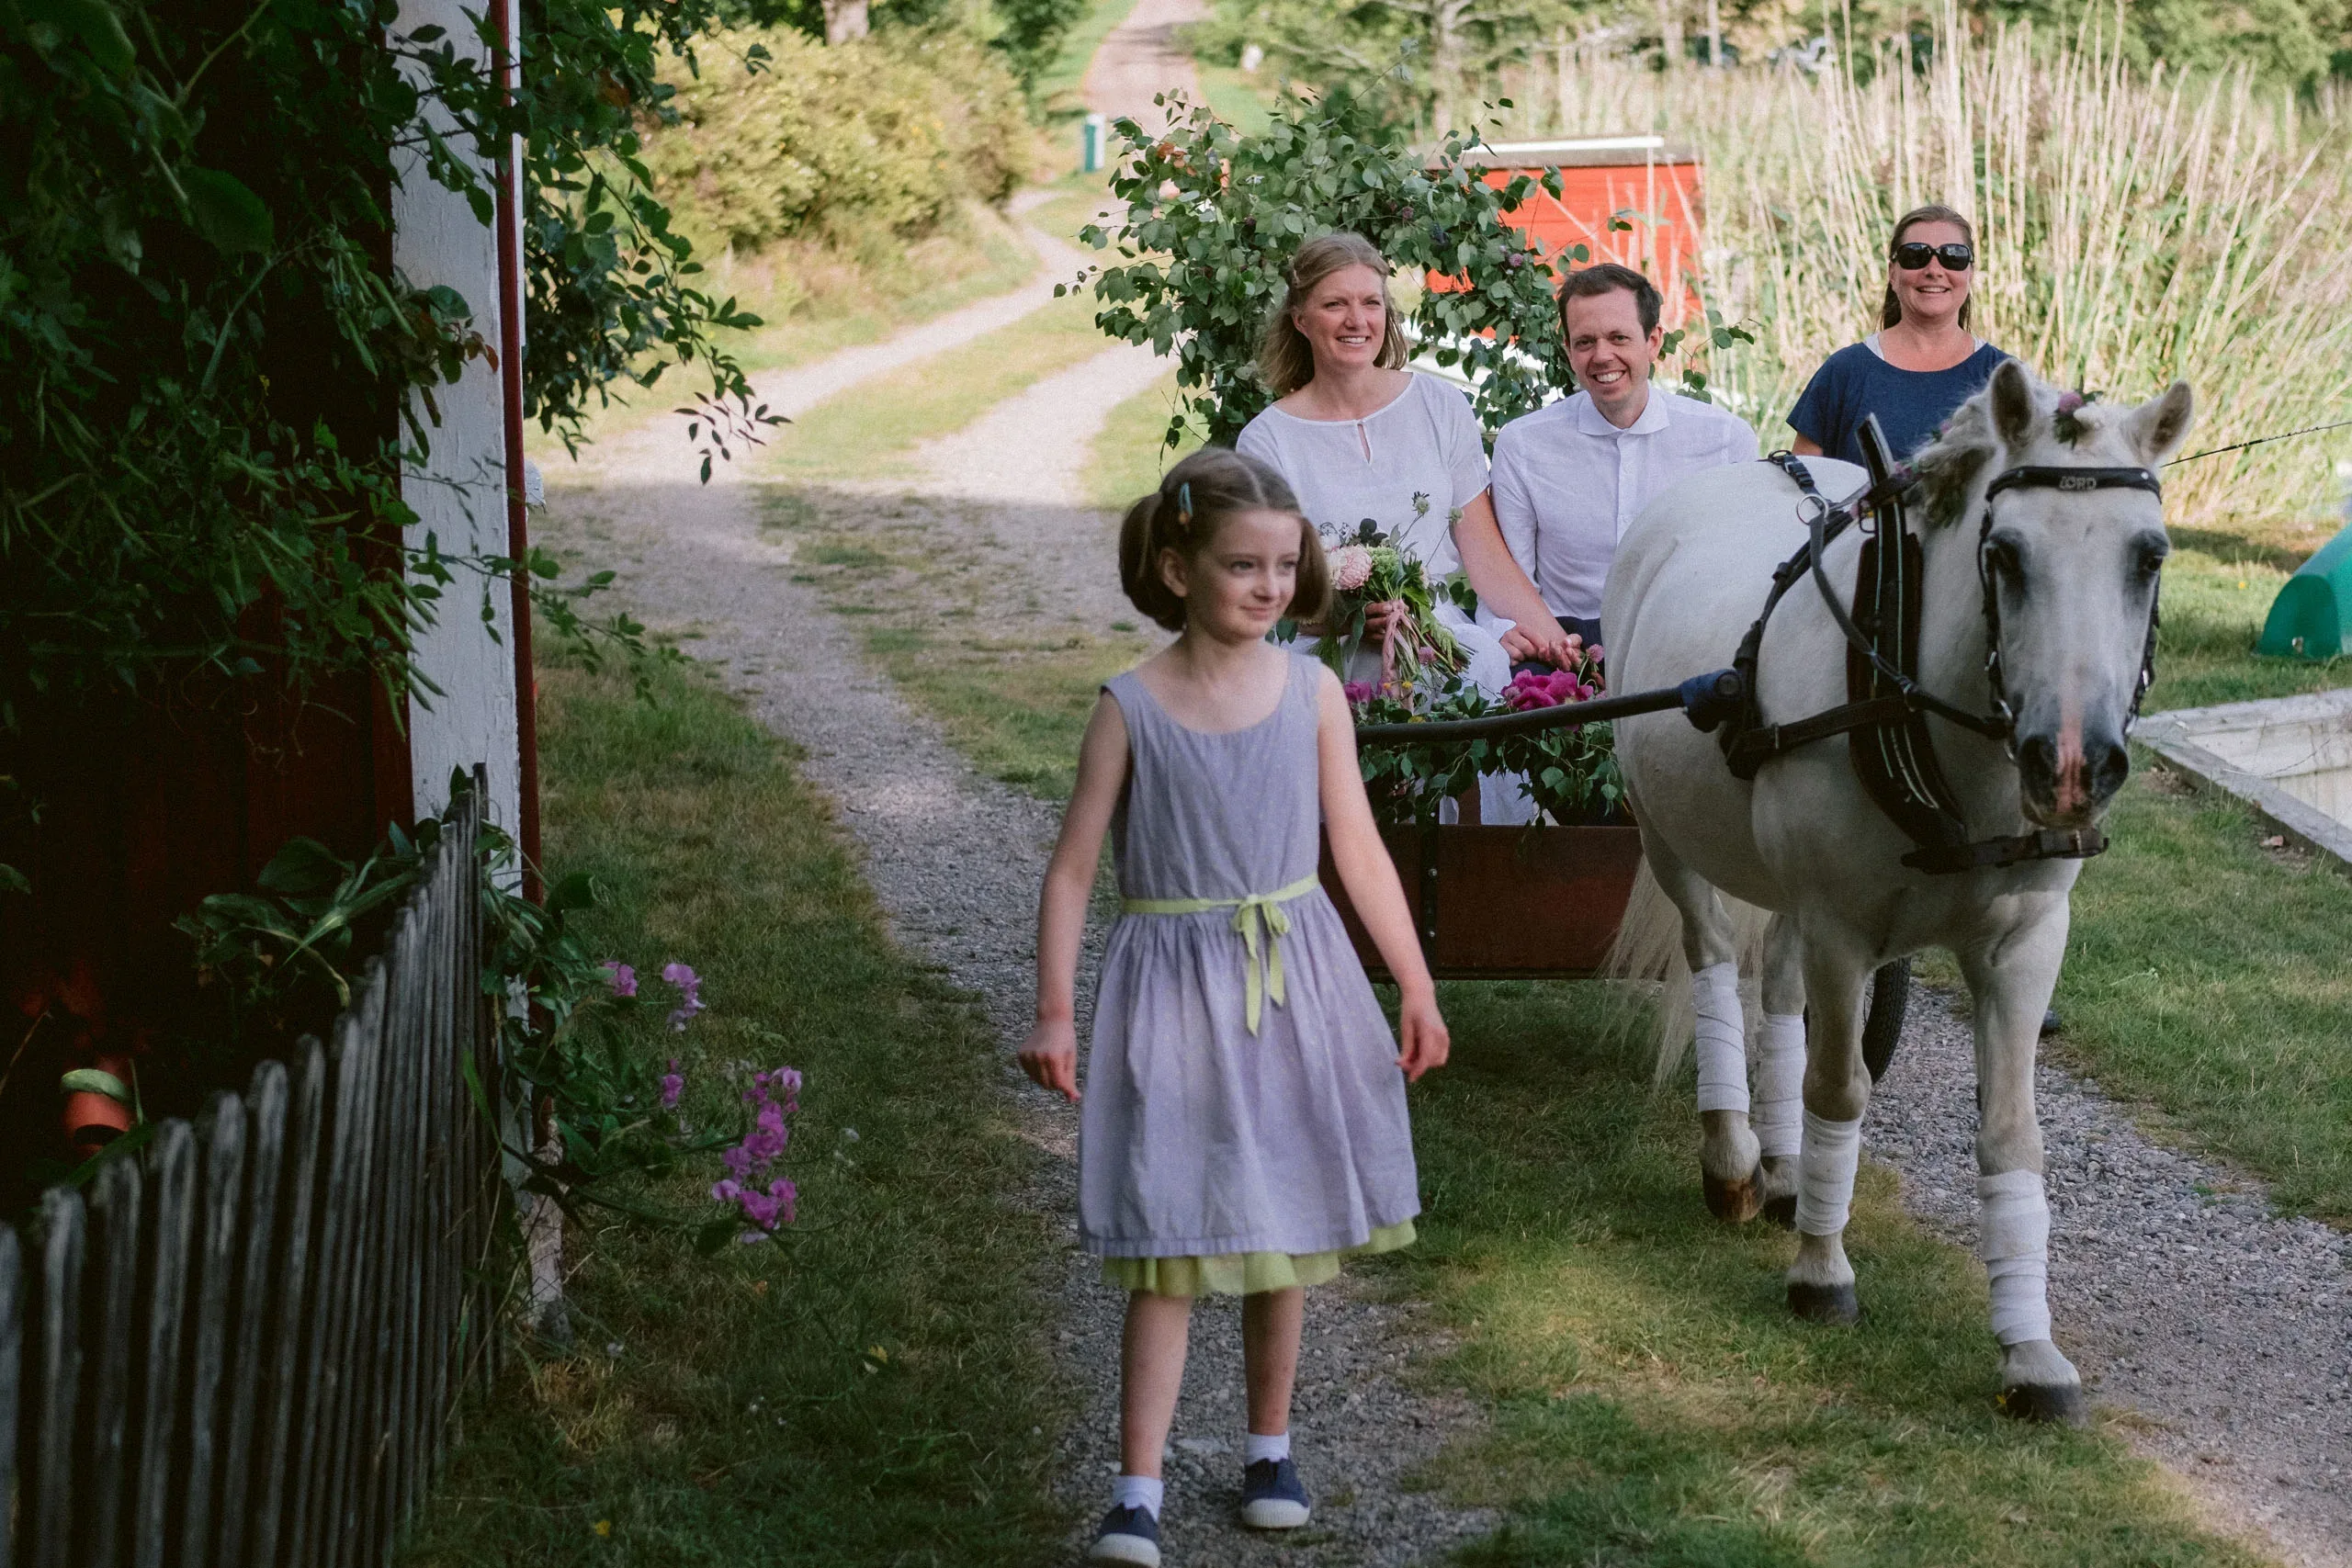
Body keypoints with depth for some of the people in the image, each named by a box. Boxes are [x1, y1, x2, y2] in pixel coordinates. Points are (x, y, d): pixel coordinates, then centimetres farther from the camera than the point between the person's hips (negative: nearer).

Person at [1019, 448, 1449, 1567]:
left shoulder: (1311, 693, 0)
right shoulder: (1131, 709, -8)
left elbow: (1358, 848, 5)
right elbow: (1074, 866, -4)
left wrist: (1415, 988, 6)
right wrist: (1052, 1014, -10)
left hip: (1293, 987, 3)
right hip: (1173, 989, -3)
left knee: (1281, 1229, 14)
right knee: (1169, 1247, -6)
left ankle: (1269, 1450, 30)